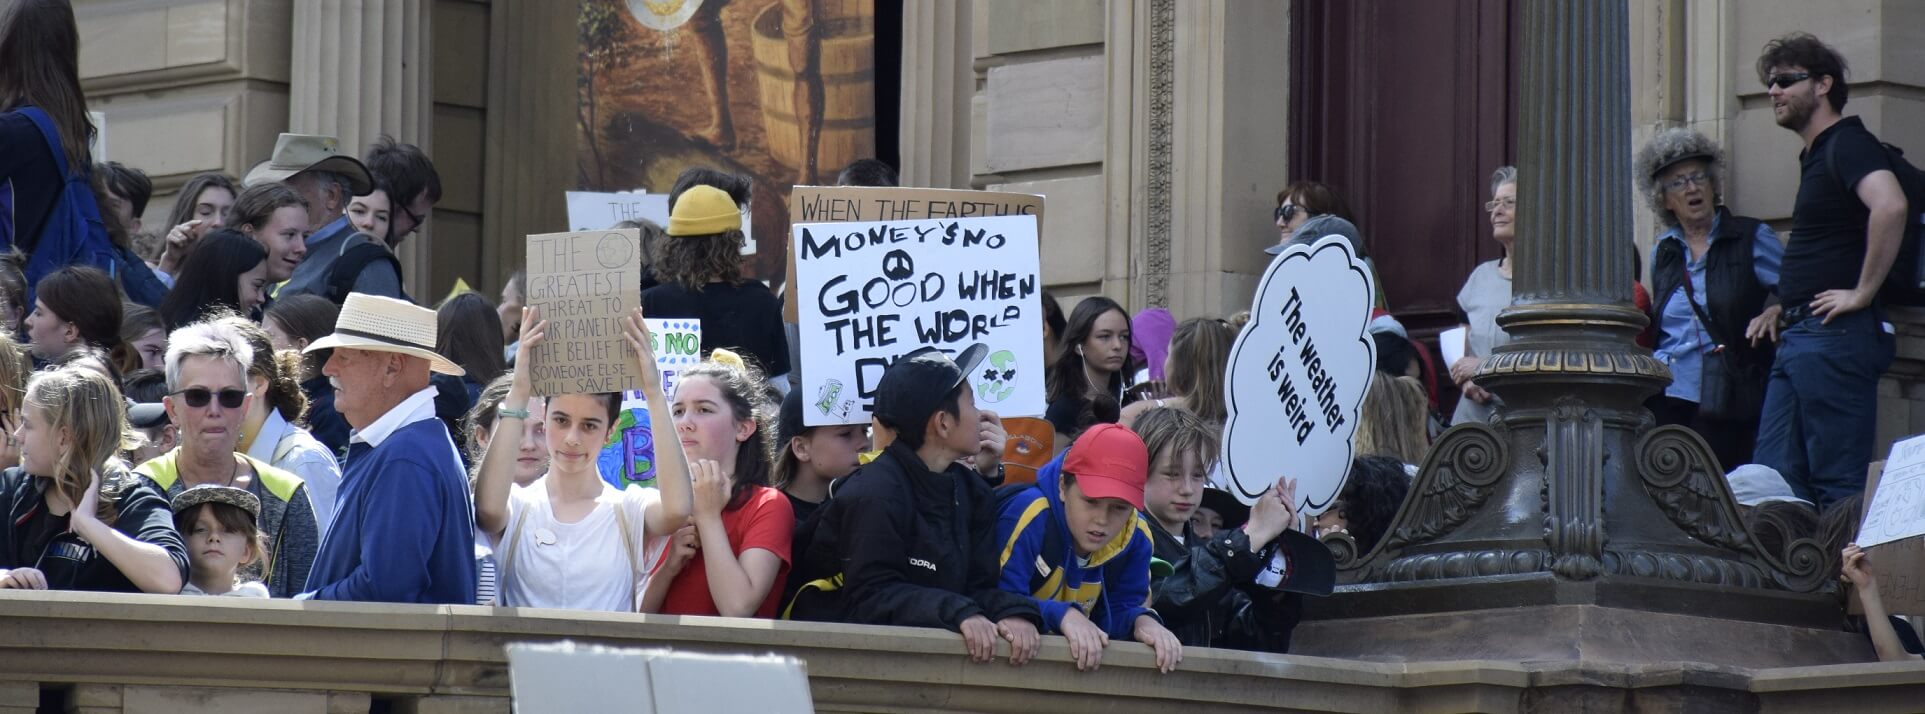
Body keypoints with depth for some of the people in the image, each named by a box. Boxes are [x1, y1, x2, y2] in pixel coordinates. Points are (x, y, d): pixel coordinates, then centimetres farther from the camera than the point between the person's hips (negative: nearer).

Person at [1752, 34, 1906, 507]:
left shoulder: (1848, 144, -9)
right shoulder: (1815, 155, 22)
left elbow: (1891, 207, -28)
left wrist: (1863, 293, -23)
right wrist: (1783, 309, 21)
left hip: (1835, 337, -10)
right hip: (1799, 339, 10)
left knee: (1839, 484, -10)